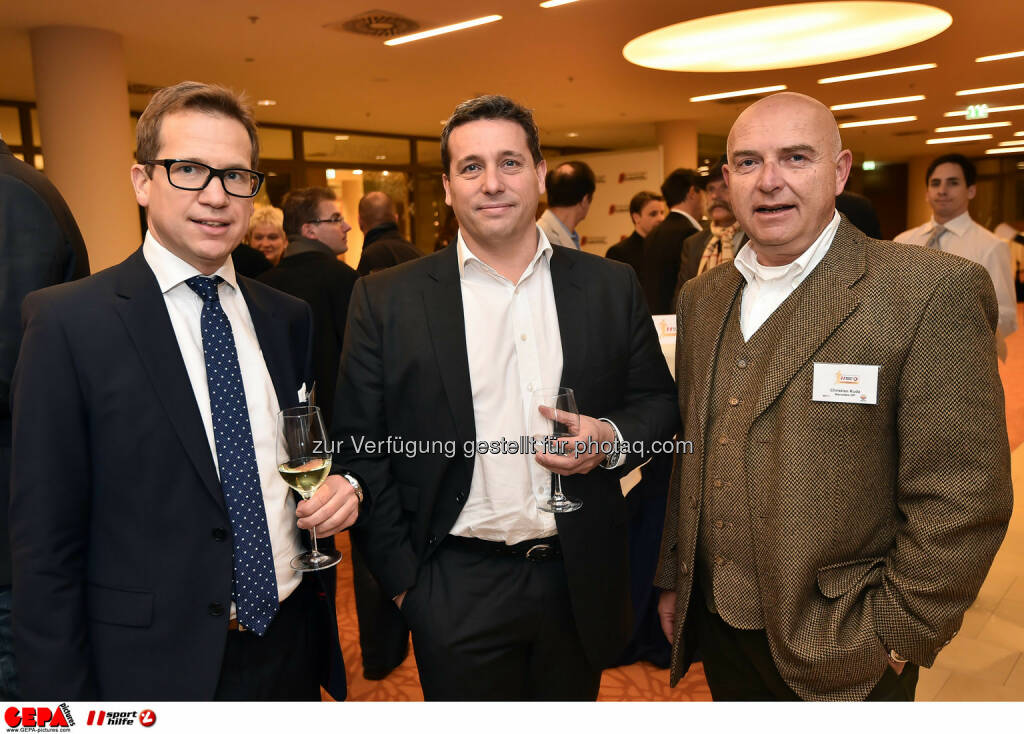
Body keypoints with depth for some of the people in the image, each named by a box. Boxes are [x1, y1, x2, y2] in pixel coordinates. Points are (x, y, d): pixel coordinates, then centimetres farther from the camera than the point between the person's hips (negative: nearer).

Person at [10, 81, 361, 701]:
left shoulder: (288, 319, 3)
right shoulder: (68, 322, -11)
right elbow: (45, 543, -10)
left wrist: (339, 486, -7)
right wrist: (64, 699, -10)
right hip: (155, 669, -4)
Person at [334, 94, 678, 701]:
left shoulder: (611, 286, 1)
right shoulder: (388, 300, -5)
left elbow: (658, 400, 8)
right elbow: (361, 448, -4)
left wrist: (612, 439, -13)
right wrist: (403, 578, -5)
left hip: (580, 582, 3)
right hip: (457, 590, -2)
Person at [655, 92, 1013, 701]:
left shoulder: (933, 290, -16)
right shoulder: (702, 297, 3)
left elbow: (960, 503, -16)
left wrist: (891, 642, -13)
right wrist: (673, 580, 11)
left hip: (840, 657, -5)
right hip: (718, 626, 5)